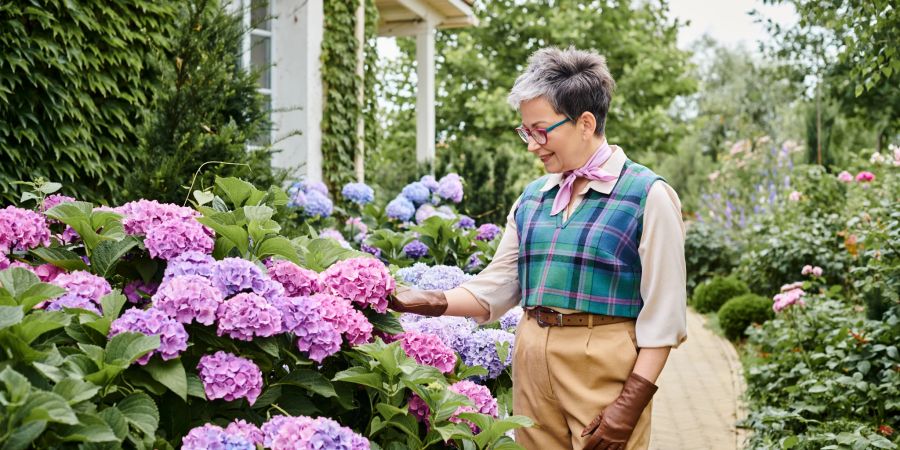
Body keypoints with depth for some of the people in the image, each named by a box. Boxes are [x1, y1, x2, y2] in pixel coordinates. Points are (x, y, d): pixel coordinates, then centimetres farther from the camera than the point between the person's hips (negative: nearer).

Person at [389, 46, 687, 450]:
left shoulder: (647, 196, -7)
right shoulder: (531, 198, 11)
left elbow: (662, 315, -9)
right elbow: (495, 288, 12)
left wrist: (631, 404, -15)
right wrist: (428, 302, -3)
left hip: (605, 371, -5)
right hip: (532, 366, 5)